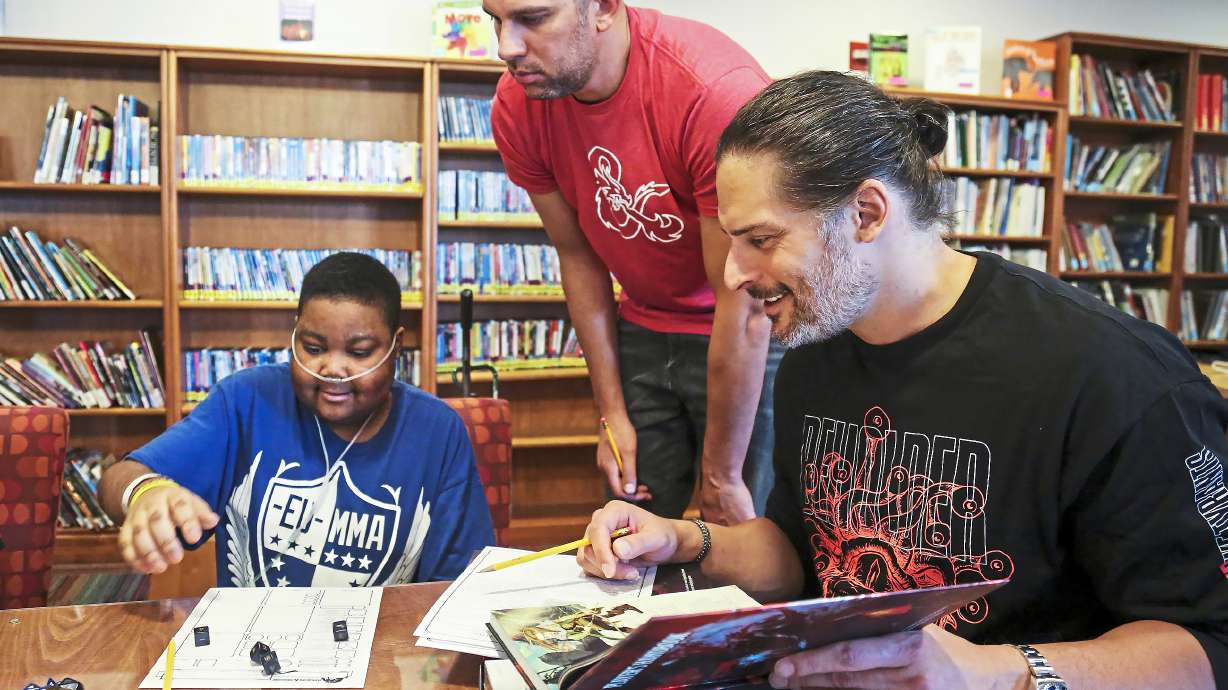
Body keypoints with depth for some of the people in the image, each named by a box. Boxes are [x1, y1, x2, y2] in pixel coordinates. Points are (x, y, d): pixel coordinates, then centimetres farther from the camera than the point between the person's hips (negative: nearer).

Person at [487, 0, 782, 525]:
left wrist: (721, 478, -16)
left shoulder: (720, 89, -31)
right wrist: (613, 413, 1)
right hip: (643, 332, 5)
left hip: (755, 338, -4)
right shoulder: (517, 106, -12)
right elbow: (578, 256, 0)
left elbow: (744, 310, -24)